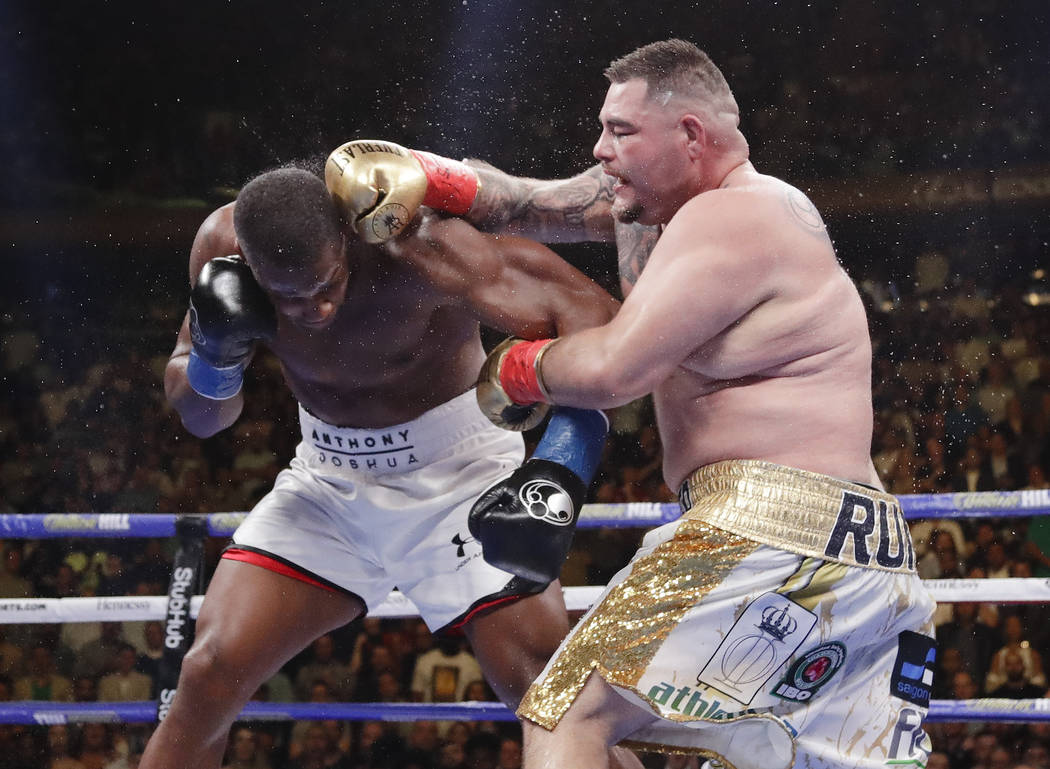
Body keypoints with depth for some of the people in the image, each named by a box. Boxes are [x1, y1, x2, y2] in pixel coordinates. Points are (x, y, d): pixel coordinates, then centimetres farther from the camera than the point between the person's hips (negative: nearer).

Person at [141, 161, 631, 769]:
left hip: (455, 471, -4)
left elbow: (590, 314, -35)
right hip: (328, 476, 4)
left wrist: (559, 474, -45)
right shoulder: (222, 244, -16)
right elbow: (200, 418, -2)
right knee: (208, 677, -8)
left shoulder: (413, 249, -31)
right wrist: (217, 354, -25)